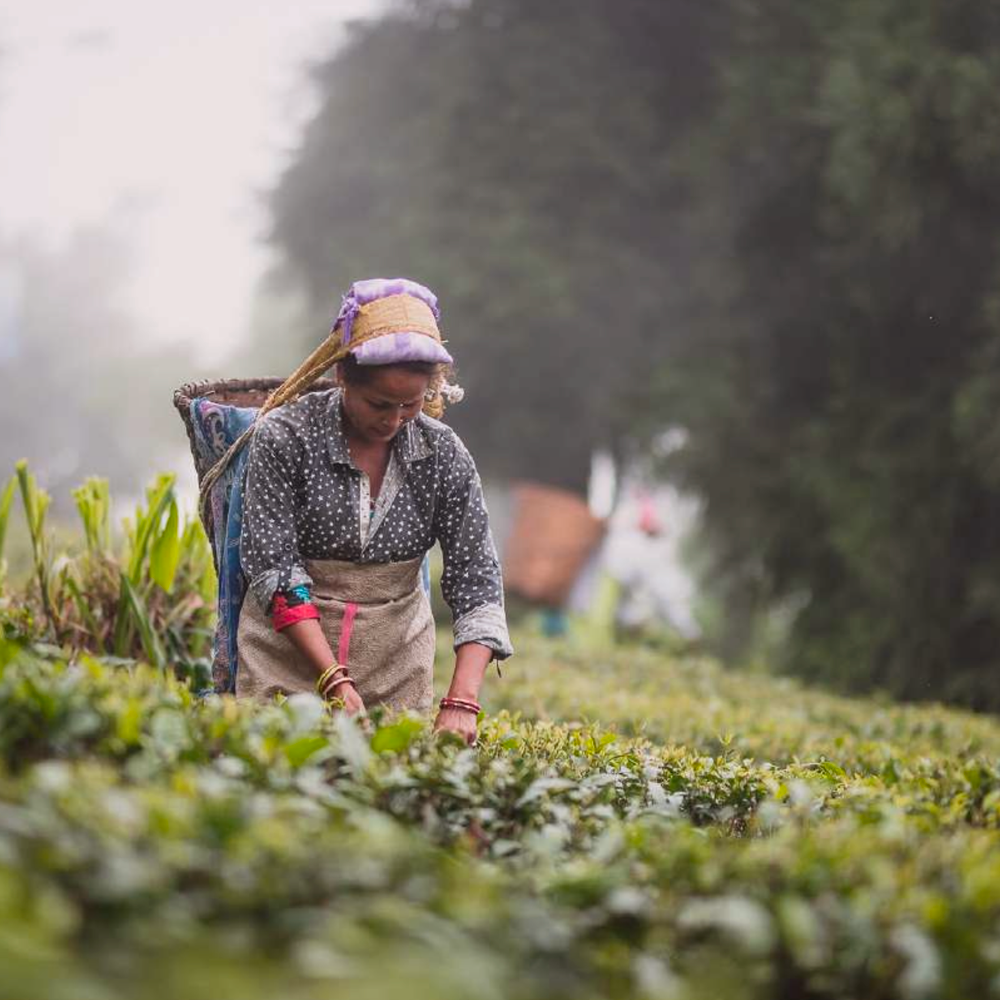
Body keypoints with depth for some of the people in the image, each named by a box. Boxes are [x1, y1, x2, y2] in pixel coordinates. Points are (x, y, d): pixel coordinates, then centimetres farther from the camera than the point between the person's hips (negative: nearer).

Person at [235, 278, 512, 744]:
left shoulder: (443, 454, -6)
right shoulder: (284, 436, -13)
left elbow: (477, 582, -9)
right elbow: (273, 568, -16)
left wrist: (461, 702, -24)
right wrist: (334, 681, -26)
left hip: (397, 661, 3)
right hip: (291, 651, -3)